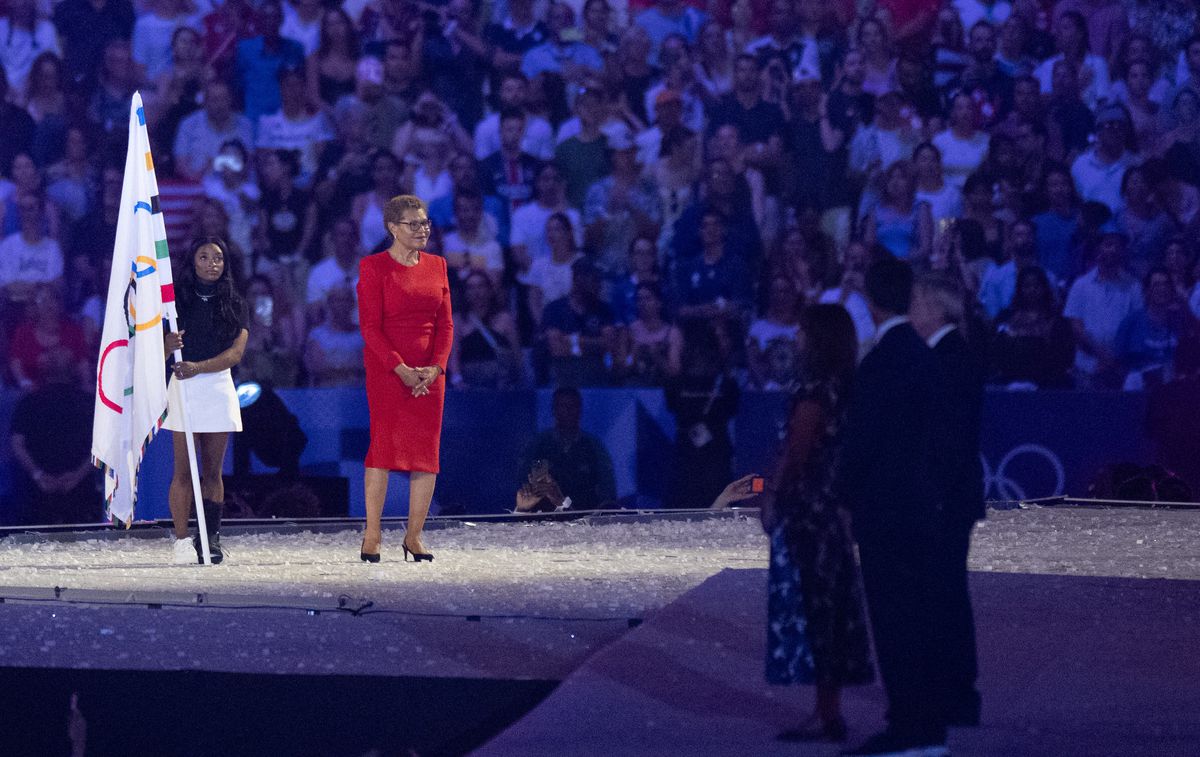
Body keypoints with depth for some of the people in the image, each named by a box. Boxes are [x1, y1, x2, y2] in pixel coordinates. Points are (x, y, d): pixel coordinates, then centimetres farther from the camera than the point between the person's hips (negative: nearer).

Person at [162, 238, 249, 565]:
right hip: (183, 388, -2)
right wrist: (167, 344, -20)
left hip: (218, 387, 2)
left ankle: (211, 538, 6)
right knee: (184, 471, -6)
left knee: (213, 471, 4)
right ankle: (182, 541, -6)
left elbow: (235, 353, -3)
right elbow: (159, 355, 4)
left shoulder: (234, 305, 8)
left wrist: (198, 367, -17)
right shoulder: (178, 300, 4)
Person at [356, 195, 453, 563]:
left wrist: (435, 367, -6)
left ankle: (414, 536, 6)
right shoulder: (374, 267, -3)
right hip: (385, 369, -5)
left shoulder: (436, 266, 12)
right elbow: (370, 326, -8)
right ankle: (372, 535, -5)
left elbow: (445, 323, 9)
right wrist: (401, 369, -16)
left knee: (427, 450, 1)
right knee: (384, 446, -8)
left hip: (428, 374, 5)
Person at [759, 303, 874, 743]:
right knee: (831, 606, 12)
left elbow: (796, 454, -16)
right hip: (833, 508, 9)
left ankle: (825, 717, -5)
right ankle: (830, 710, 15)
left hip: (804, 509, -9)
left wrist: (772, 499, -6)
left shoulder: (815, 389, -16)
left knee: (806, 605, -5)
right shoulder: (843, 386, 10)